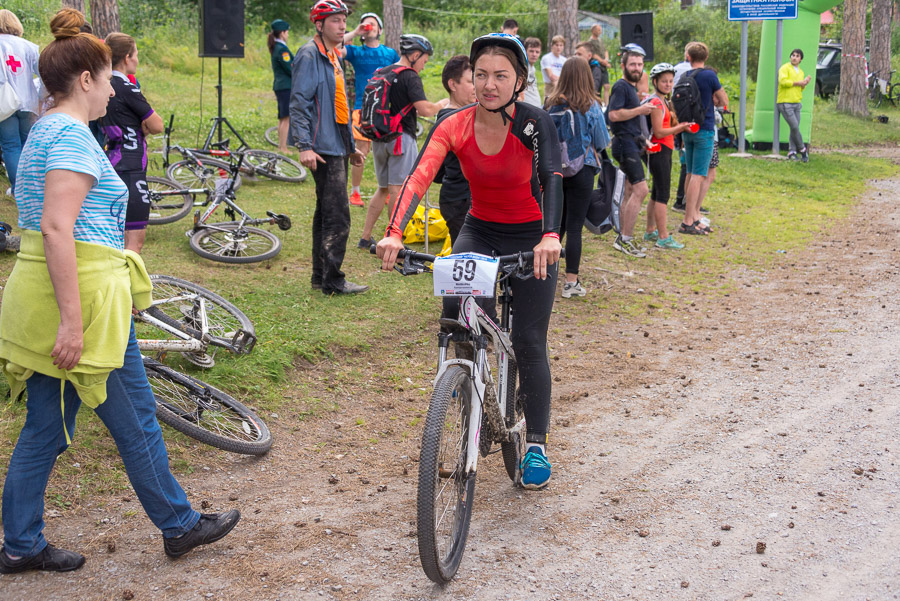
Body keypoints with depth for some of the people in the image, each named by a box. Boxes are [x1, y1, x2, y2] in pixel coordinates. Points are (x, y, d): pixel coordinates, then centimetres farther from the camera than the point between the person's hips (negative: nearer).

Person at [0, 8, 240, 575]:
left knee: (46, 427, 14)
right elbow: (56, 229, -24)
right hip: (81, 295, -10)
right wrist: (72, 320, -26)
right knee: (136, 421, 5)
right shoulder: (74, 135, -15)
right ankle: (180, 525, 20)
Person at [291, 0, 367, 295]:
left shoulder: (333, 57, 19)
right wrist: (304, 146, -24)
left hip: (336, 147, 10)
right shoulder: (310, 55, -10)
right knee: (338, 215, -11)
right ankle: (332, 280, -7)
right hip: (323, 148, -10)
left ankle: (321, 276, 19)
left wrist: (351, 147, 25)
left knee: (326, 213, 13)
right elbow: (299, 102, -17)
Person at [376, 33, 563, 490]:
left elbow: (552, 179, -33)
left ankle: (537, 446, 10)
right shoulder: (454, 126, -14)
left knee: (529, 343, -4)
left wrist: (550, 236, -51)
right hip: (479, 232, 2)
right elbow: (419, 178, -27)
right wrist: (394, 233, -43)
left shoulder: (535, 123, -19)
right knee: (454, 312, -22)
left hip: (530, 238, -2)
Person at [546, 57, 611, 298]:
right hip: (581, 169, -4)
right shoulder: (590, 106, -9)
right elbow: (602, 142, -2)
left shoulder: (553, 104, -1)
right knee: (574, 227, 0)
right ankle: (571, 282, 2)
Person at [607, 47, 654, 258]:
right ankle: (625, 239, -14)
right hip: (625, 144, -10)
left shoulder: (631, 88, 19)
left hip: (631, 144, 11)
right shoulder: (621, 86, -11)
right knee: (640, 189, -16)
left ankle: (624, 238, 17)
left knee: (631, 192, 12)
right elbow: (614, 114, -23)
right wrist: (640, 109, -18)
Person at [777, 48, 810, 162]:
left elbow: (800, 89, 21)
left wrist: (805, 84, -1)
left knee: (794, 129, 3)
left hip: (796, 103, 7)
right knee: (795, 127, -11)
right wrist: (798, 83, -13)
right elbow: (783, 81, -21)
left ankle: (792, 152, 7)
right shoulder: (785, 68, -5)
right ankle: (803, 150, 1)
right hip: (785, 103, -7)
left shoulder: (800, 72, 19)